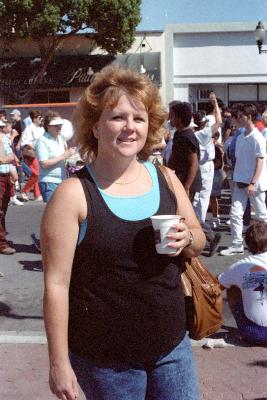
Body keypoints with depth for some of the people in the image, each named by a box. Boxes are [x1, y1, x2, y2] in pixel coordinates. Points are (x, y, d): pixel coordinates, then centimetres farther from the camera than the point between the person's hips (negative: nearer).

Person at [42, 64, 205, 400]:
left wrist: (186, 239, -10)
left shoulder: (166, 179, 0)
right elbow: (57, 284, -13)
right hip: (104, 358, -4)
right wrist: (59, 363, -12)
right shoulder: (73, 193, -14)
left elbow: (198, 240, 13)